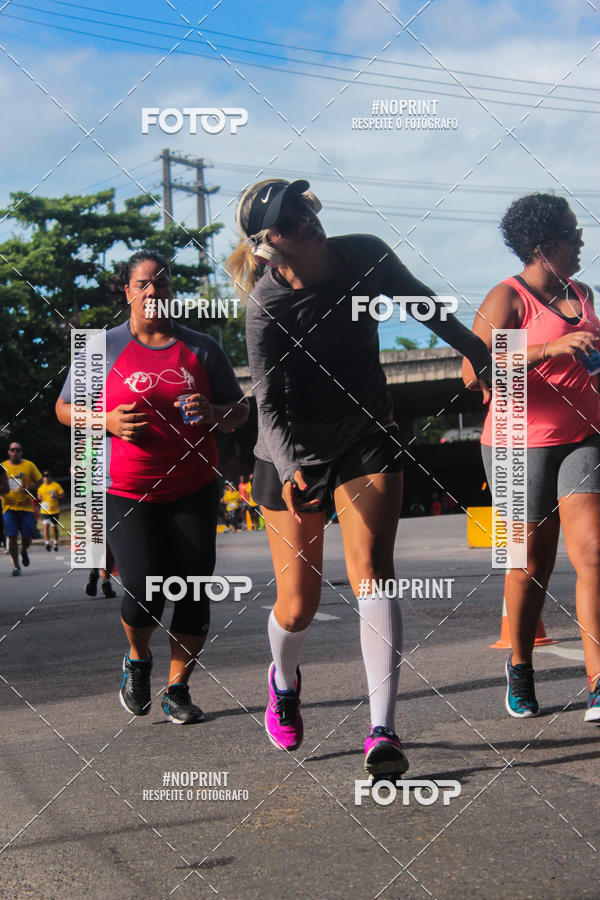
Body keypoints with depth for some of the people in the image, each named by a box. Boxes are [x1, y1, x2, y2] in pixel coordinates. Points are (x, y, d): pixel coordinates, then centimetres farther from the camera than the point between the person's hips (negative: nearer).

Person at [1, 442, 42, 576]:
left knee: (27, 537, 1)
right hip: (9, 507, 0)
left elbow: (39, 481, 7)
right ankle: (16, 566, 6)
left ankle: (24, 551, 36)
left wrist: (29, 488, -11)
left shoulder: (29, 465, 3)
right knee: (12, 537, -5)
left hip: (26, 506, 0)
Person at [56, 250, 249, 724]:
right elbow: (65, 408, 10)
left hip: (193, 491, 2)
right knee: (145, 591, -13)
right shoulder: (104, 348, 3)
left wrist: (212, 413, -11)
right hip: (127, 493, -2)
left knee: (194, 590, -3)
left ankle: (178, 689, 15)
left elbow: (241, 410, 12)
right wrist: (107, 421, -11)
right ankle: (137, 659, 21)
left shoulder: (202, 348, 7)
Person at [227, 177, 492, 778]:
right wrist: (291, 469, -42)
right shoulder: (267, 308, -21)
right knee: (298, 604, 2)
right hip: (294, 454, -2)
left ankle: (382, 732, -19)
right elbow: (269, 404, -24)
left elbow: (420, 302, 10)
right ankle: (284, 678, 39)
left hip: (367, 440, 2)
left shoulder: (366, 256, -10)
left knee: (370, 570, -18)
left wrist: (479, 354, 18)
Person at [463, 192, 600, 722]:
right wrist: (551, 348, -28)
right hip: (523, 444, -5)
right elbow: (474, 373, -23)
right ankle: (520, 666, 30)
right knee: (533, 565, 6)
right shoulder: (508, 297, -8)